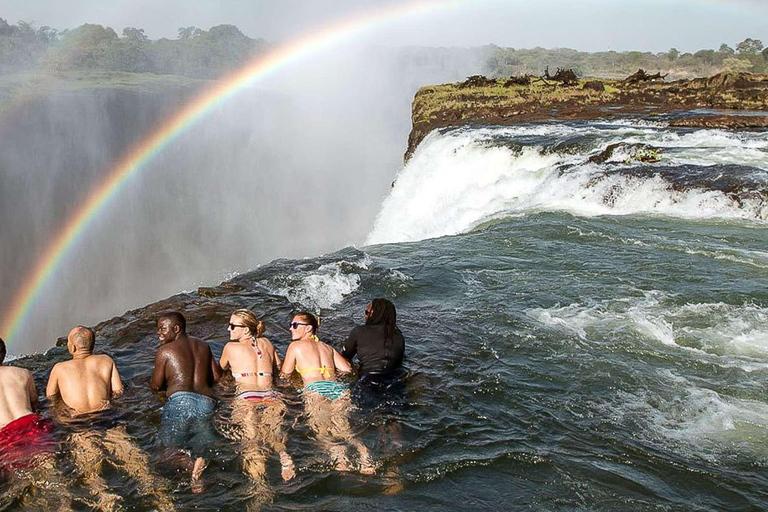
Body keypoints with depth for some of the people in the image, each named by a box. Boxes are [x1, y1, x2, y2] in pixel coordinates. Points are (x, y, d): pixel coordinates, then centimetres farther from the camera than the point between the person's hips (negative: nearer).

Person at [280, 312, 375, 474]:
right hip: (338, 387, 5)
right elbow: (347, 369, 25)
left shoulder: (295, 346, 17)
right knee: (342, 427, -15)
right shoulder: (327, 347, 30)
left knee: (321, 429, -20)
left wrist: (300, 369, 42)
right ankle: (363, 451, -42)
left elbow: (285, 375, 21)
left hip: (315, 389, -4)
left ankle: (338, 453, -48)